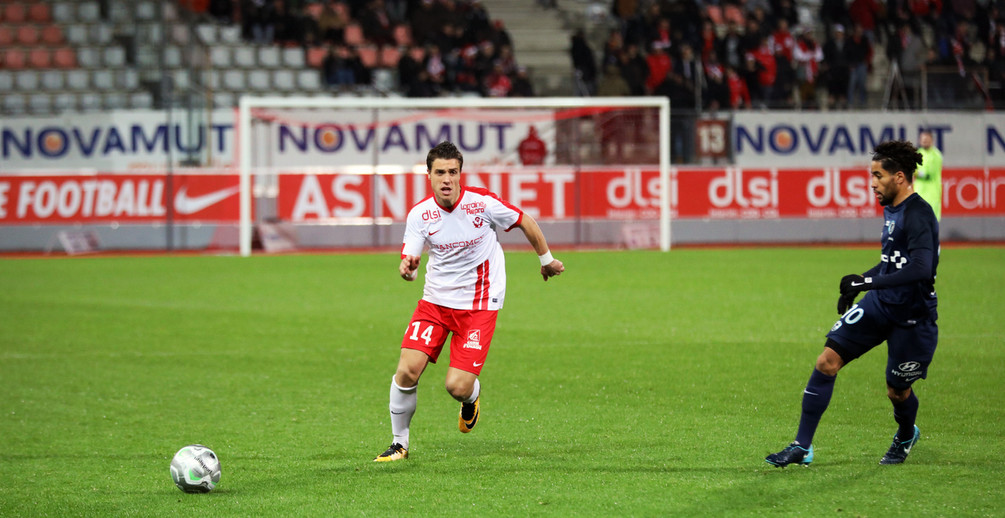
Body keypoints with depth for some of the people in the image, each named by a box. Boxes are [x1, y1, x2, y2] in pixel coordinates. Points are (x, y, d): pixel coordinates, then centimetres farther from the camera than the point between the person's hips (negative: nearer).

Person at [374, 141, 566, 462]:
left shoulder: (482, 203, -13)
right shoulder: (420, 214, -7)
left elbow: (525, 222, 3)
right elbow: (408, 262, -12)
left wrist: (547, 260, 15)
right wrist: (407, 268, -37)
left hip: (478, 305, -2)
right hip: (435, 300, 2)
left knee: (457, 386, -13)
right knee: (407, 371, -12)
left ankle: (471, 397, 28)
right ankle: (399, 443, 10)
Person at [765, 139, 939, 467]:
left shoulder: (918, 216, -21)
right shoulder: (891, 208, 8)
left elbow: (920, 269, -34)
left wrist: (867, 282, -33)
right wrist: (856, 286, 16)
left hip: (912, 315, -8)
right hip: (879, 304, 8)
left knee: (897, 391, 7)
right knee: (827, 361, -6)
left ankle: (906, 437, 44)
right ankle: (802, 447, -2)